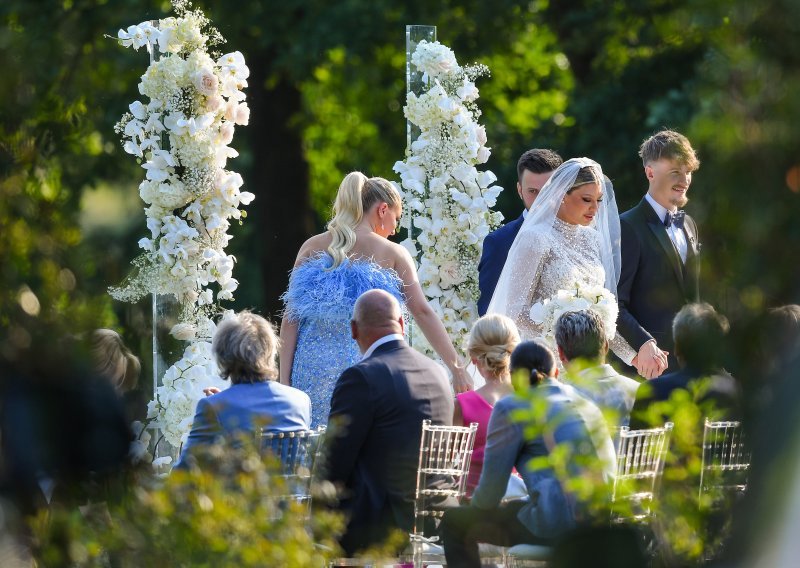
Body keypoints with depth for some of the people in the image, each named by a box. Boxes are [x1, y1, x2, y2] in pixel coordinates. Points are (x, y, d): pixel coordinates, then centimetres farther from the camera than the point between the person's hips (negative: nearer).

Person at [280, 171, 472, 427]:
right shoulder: (391, 254, 1)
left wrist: (285, 379, 3)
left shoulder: (312, 248, 7)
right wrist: (457, 368, -5)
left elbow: (291, 319, 3)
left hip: (313, 367, 2)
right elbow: (423, 312, -6)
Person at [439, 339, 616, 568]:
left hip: (559, 524, -8)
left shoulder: (512, 408, -2)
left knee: (454, 521, 8)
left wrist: (474, 510, 22)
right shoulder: (585, 401, 19)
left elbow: (492, 487, -2)